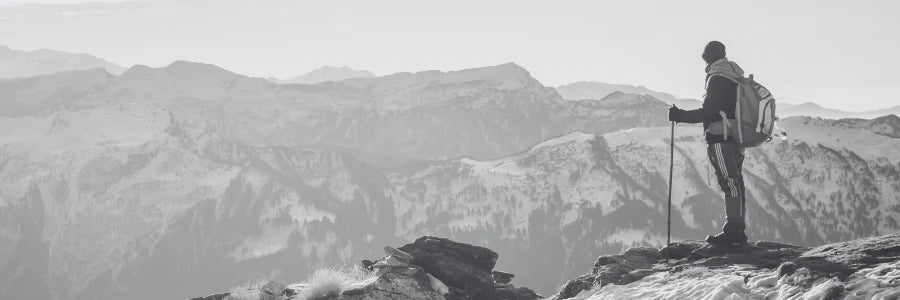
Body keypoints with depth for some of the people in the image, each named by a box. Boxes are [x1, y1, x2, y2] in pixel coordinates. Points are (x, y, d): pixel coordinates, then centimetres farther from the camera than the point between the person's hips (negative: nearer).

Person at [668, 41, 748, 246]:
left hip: (720, 139, -9)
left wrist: (681, 116, -11)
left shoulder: (717, 79, -12)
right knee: (735, 184, 11)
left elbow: (708, 112, -17)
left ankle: (733, 233, -11)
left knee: (730, 184, -10)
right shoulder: (736, 77, 16)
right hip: (736, 139, 9)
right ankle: (737, 231, 14)